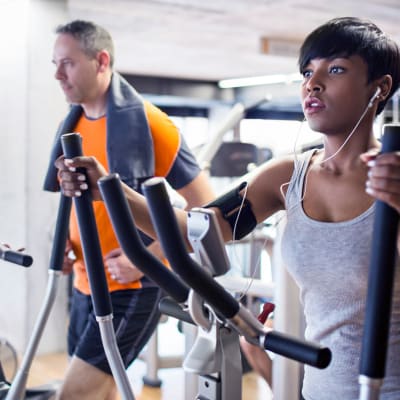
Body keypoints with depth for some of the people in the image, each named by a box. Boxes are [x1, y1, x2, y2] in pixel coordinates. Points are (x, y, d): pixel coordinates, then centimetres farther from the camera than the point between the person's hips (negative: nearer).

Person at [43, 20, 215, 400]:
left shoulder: (147, 123, -14)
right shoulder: (73, 125, 7)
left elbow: (205, 208, -12)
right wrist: (65, 242, 3)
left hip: (131, 288, -7)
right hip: (85, 286, 7)